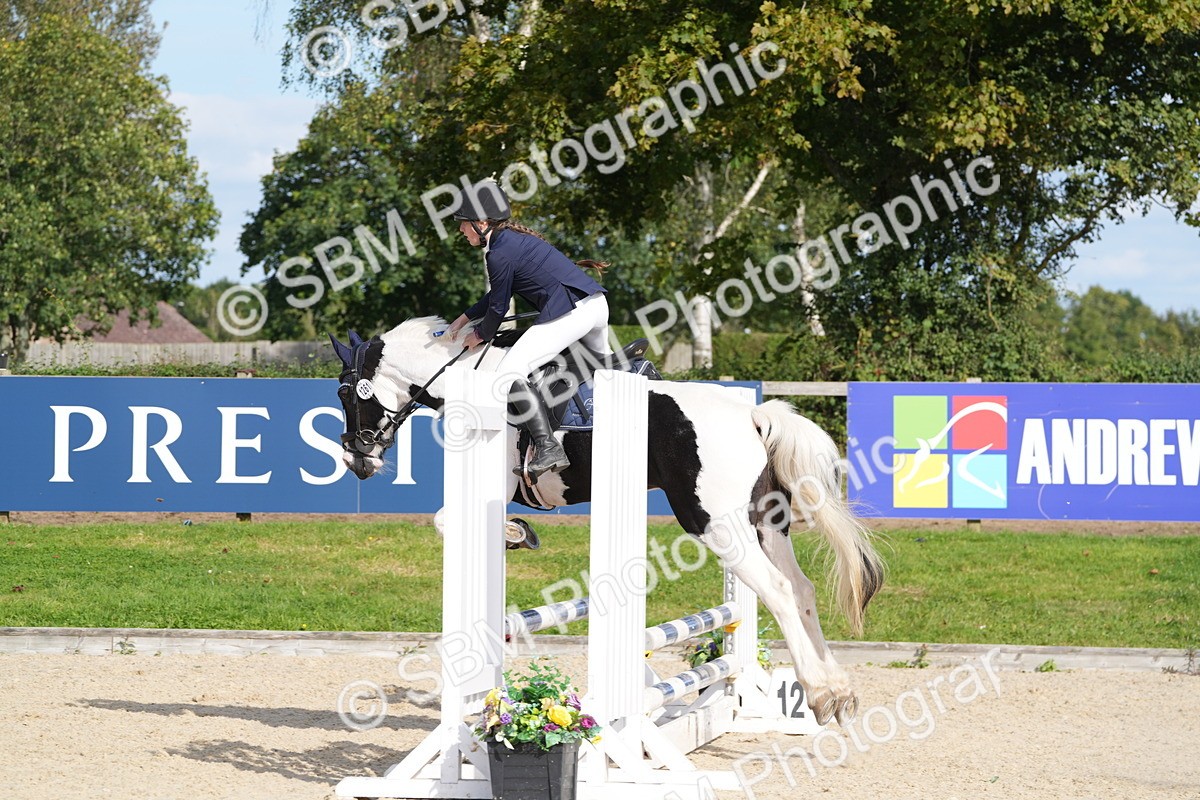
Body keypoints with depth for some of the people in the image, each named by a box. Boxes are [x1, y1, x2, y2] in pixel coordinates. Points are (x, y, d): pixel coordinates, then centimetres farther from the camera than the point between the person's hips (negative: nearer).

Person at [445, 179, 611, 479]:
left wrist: (480, 335, 16)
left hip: (571, 312, -10)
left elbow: (498, 306, -2)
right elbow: (498, 294, 29)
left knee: (510, 372, -14)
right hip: (597, 303, 10)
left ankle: (548, 450, -23)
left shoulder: (500, 253, -10)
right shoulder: (513, 239, 19)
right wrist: (464, 319, 31)